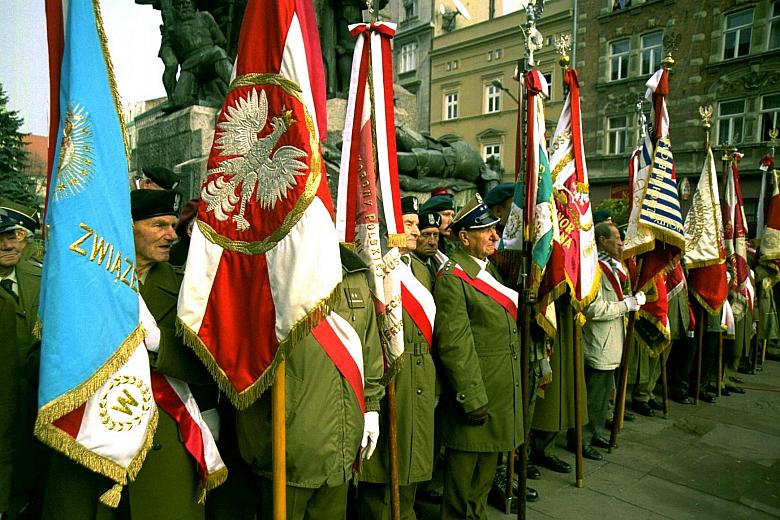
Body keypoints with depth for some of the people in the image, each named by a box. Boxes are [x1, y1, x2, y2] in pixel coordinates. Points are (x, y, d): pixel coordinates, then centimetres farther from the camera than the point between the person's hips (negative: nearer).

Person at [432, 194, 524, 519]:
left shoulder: (489, 268, 12)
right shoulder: (452, 278, -17)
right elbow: (454, 346, -20)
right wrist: (472, 399, -19)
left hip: (501, 387, 9)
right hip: (476, 387, -9)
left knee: (488, 460, 23)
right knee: (464, 462, 9)